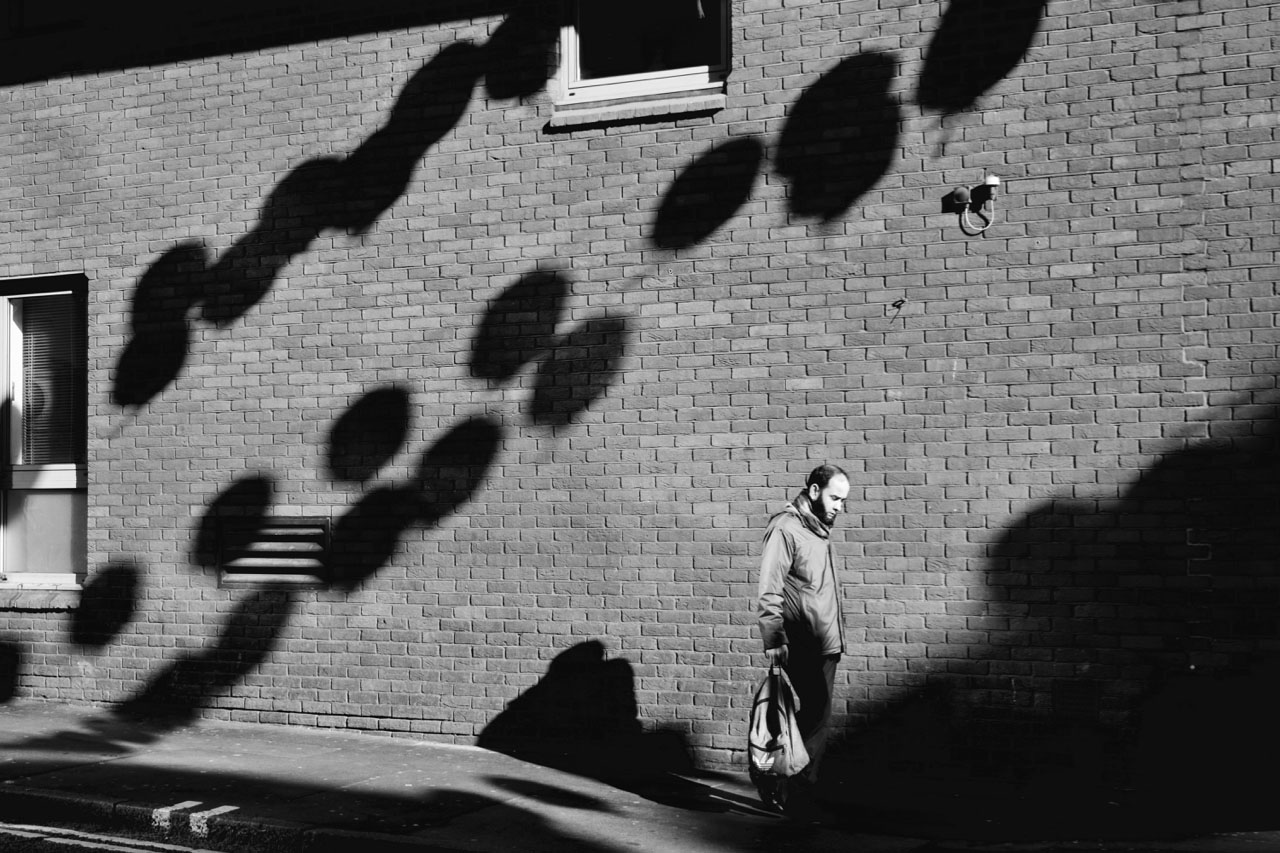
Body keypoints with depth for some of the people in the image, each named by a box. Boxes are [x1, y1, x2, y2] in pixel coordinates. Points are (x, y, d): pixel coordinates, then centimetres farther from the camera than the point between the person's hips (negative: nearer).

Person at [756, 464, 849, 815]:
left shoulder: (819, 529, 16)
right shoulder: (785, 529, -11)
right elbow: (770, 591, -16)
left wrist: (836, 638, 17)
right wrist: (773, 640, -22)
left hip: (825, 645, 9)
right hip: (802, 646, -9)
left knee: (816, 716, 10)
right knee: (817, 716, -10)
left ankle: (798, 792, 18)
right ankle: (794, 792, -1)